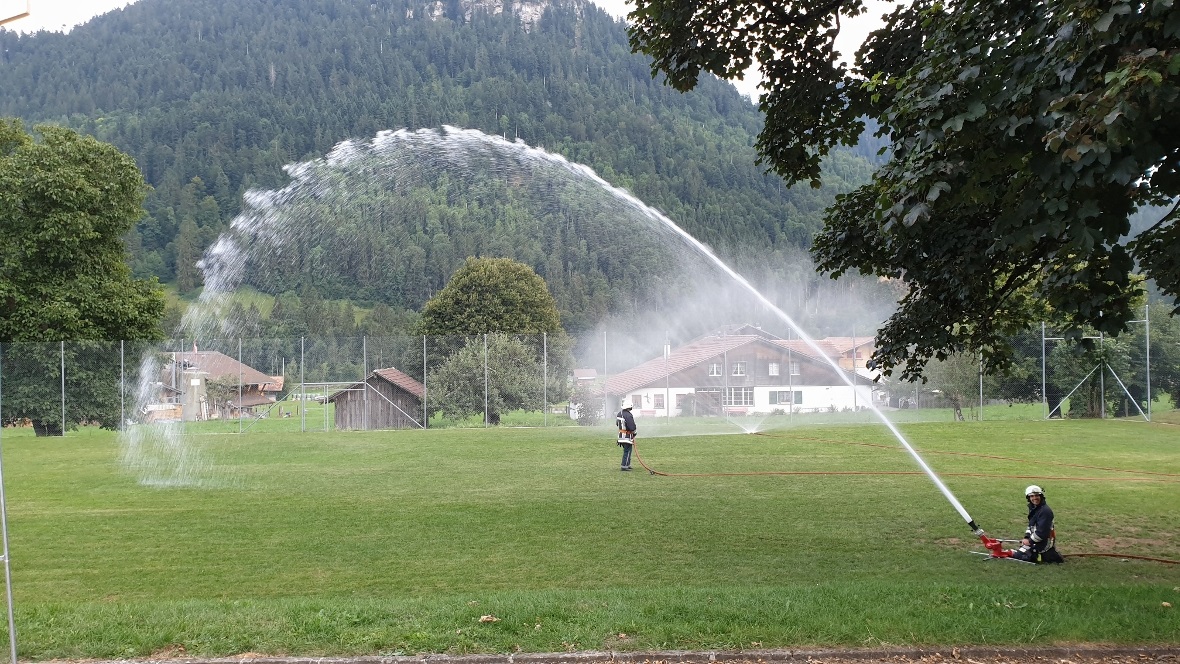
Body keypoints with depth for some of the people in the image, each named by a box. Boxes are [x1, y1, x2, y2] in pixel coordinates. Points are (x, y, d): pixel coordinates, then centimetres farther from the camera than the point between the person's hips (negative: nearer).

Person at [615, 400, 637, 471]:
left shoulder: (619, 414, 6)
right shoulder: (628, 415, -23)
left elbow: (617, 423, 20)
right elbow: (632, 427, -22)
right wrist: (634, 435, -7)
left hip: (621, 435, 9)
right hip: (627, 436, -9)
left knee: (627, 451, 20)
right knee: (627, 451, -2)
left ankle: (627, 465, 27)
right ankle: (624, 466, -1)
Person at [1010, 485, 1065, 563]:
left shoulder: (1045, 511, -21)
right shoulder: (1033, 508, 10)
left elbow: (1042, 531, -24)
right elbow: (1031, 525, 17)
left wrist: (1030, 541, -15)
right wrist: (1027, 537, 2)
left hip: (1044, 541, -10)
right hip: (1035, 539, 10)